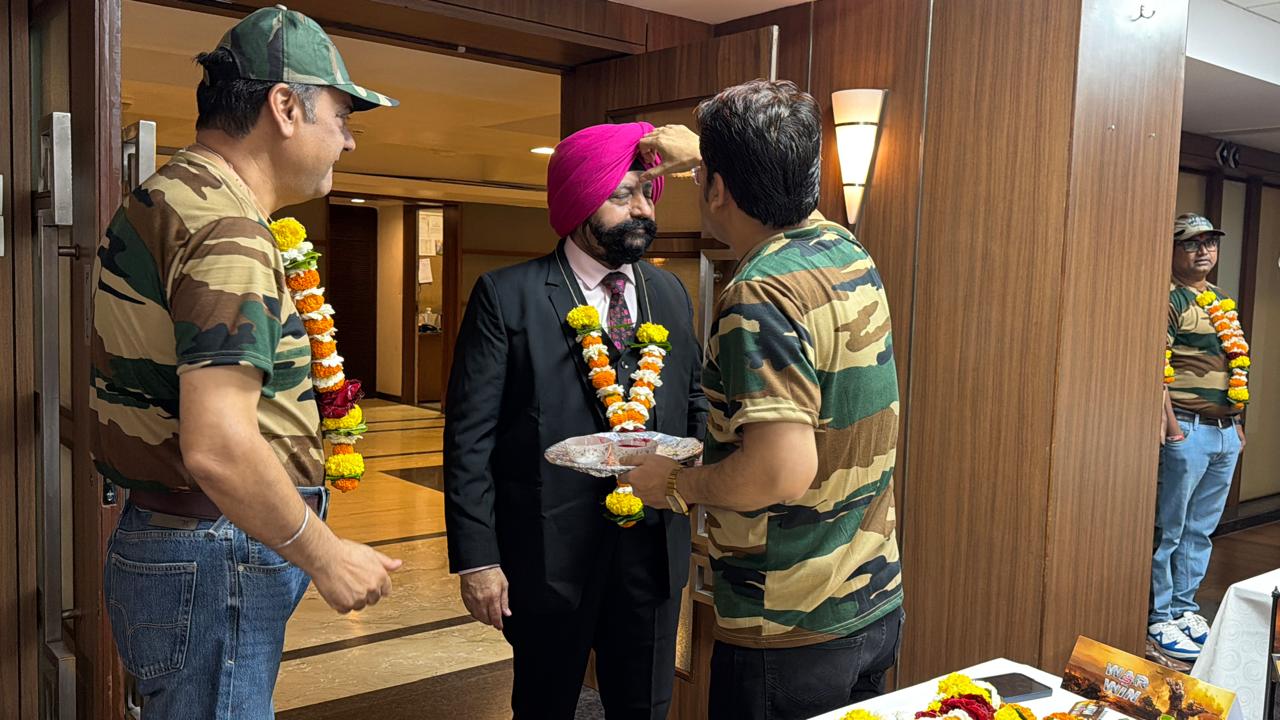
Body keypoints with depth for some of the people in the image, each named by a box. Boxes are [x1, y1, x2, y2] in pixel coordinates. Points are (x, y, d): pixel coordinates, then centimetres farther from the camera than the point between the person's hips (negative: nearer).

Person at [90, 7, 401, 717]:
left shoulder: (161, 195, 12)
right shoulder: (226, 227, -21)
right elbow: (217, 446, -29)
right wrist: (326, 556, -18)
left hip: (156, 539, 10)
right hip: (214, 563, -10)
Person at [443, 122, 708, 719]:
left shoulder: (670, 294, 6)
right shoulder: (507, 296, -8)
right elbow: (470, 435, -10)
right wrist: (475, 558, -13)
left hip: (654, 548, 4)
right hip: (550, 552, -4)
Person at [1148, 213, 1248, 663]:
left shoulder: (1221, 302, 19)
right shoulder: (1169, 299, -8)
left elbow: (1232, 368, 23)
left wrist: (1238, 423, 19)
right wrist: (1172, 425, -20)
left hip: (1225, 432, 8)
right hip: (1187, 429, -8)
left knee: (1200, 530, 13)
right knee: (1168, 529, -2)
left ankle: (1184, 607, 23)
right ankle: (1159, 620, 5)